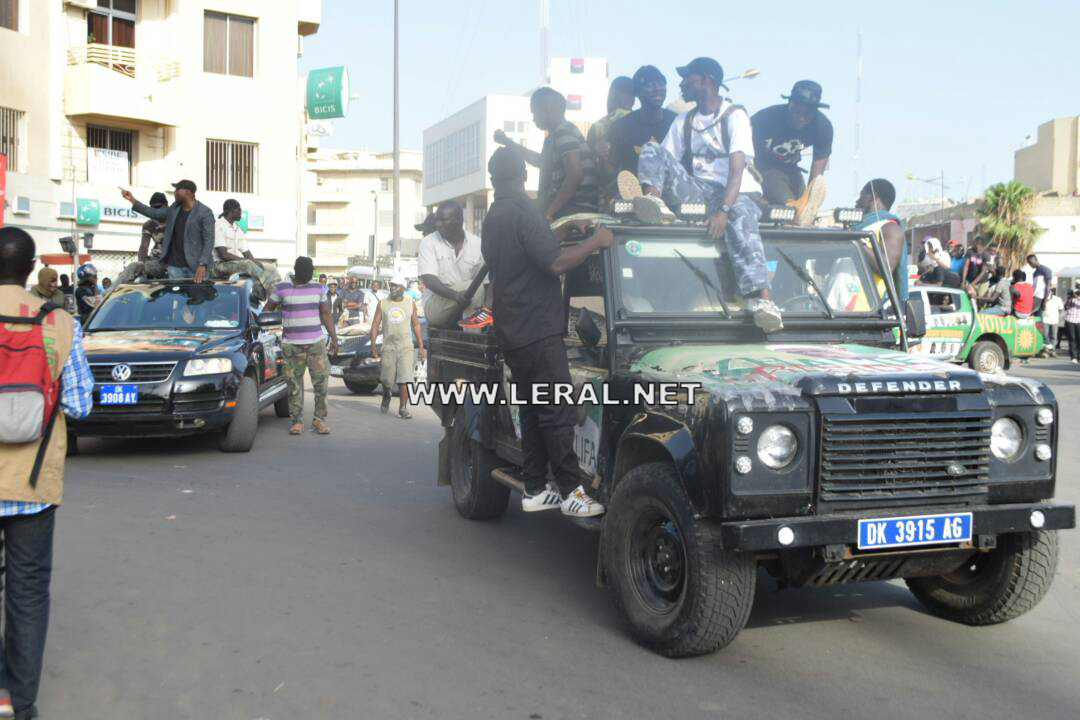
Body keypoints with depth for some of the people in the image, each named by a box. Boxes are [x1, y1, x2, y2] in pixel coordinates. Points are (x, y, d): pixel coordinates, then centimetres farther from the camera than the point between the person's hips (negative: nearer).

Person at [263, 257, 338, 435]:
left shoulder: (319, 289, 11)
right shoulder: (281, 288, 3)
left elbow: (326, 315, 13)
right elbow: (267, 309, 10)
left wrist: (334, 338, 6)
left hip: (316, 342, 2)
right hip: (291, 345, -2)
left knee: (322, 380, -6)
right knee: (294, 384, 0)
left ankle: (319, 419, 5)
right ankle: (297, 421, 10)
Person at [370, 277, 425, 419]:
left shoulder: (410, 304, 6)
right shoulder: (383, 304, 5)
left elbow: (416, 325, 11)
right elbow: (375, 325, 4)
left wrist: (421, 346, 8)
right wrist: (373, 344, -5)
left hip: (406, 347, 0)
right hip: (388, 347, 0)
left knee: (405, 379, -10)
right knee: (387, 380, 5)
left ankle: (402, 408, -5)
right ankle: (386, 396, 37)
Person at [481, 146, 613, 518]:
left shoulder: (492, 218, 16)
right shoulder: (523, 212, -13)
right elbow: (554, 263, -22)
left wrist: (563, 232, 25)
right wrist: (595, 241, -11)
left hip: (512, 332, 9)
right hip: (538, 330, -9)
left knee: (534, 410, 12)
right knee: (558, 412, -8)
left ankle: (535, 490, 14)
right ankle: (572, 492, -8)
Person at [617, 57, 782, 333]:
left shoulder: (734, 116, -2)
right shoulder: (683, 122, 18)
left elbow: (737, 170, -15)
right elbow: (664, 162, 13)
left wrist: (724, 210, -30)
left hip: (735, 192, -5)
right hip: (698, 191, 5)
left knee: (739, 219, -40)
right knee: (652, 150, -10)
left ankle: (762, 299, -54)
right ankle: (654, 202, -40)